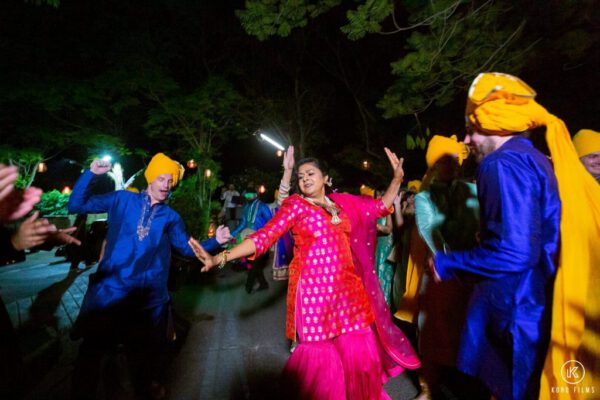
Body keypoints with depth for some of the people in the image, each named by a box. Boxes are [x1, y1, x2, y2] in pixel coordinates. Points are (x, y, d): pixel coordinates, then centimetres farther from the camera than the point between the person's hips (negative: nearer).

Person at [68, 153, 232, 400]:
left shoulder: (171, 217, 7)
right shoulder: (122, 200, 2)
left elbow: (187, 248, 8)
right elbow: (76, 205, 2)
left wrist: (215, 241, -7)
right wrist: (90, 174, -9)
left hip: (148, 294, 2)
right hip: (110, 288, -1)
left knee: (148, 349, 19)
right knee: (93, 347, 12)